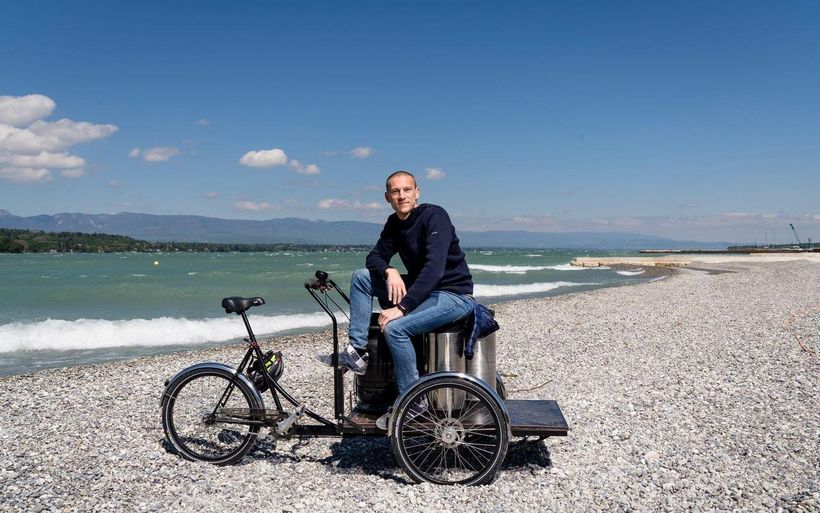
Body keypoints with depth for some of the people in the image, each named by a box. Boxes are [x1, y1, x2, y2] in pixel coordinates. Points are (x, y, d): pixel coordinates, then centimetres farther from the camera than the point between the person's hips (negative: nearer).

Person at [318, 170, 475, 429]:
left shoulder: (434, 216, -20)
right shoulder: (394, 223, 5)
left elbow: (434, 269, -30)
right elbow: (374, 257, 8)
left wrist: (401, 307, -35)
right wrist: (389, 271, -17)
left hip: (454, 295, -8)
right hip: (420, 289, 8)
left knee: (395, 328, -30)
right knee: (361, 277, 1)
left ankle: (413, 402, -12)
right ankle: (356, 352, 1)